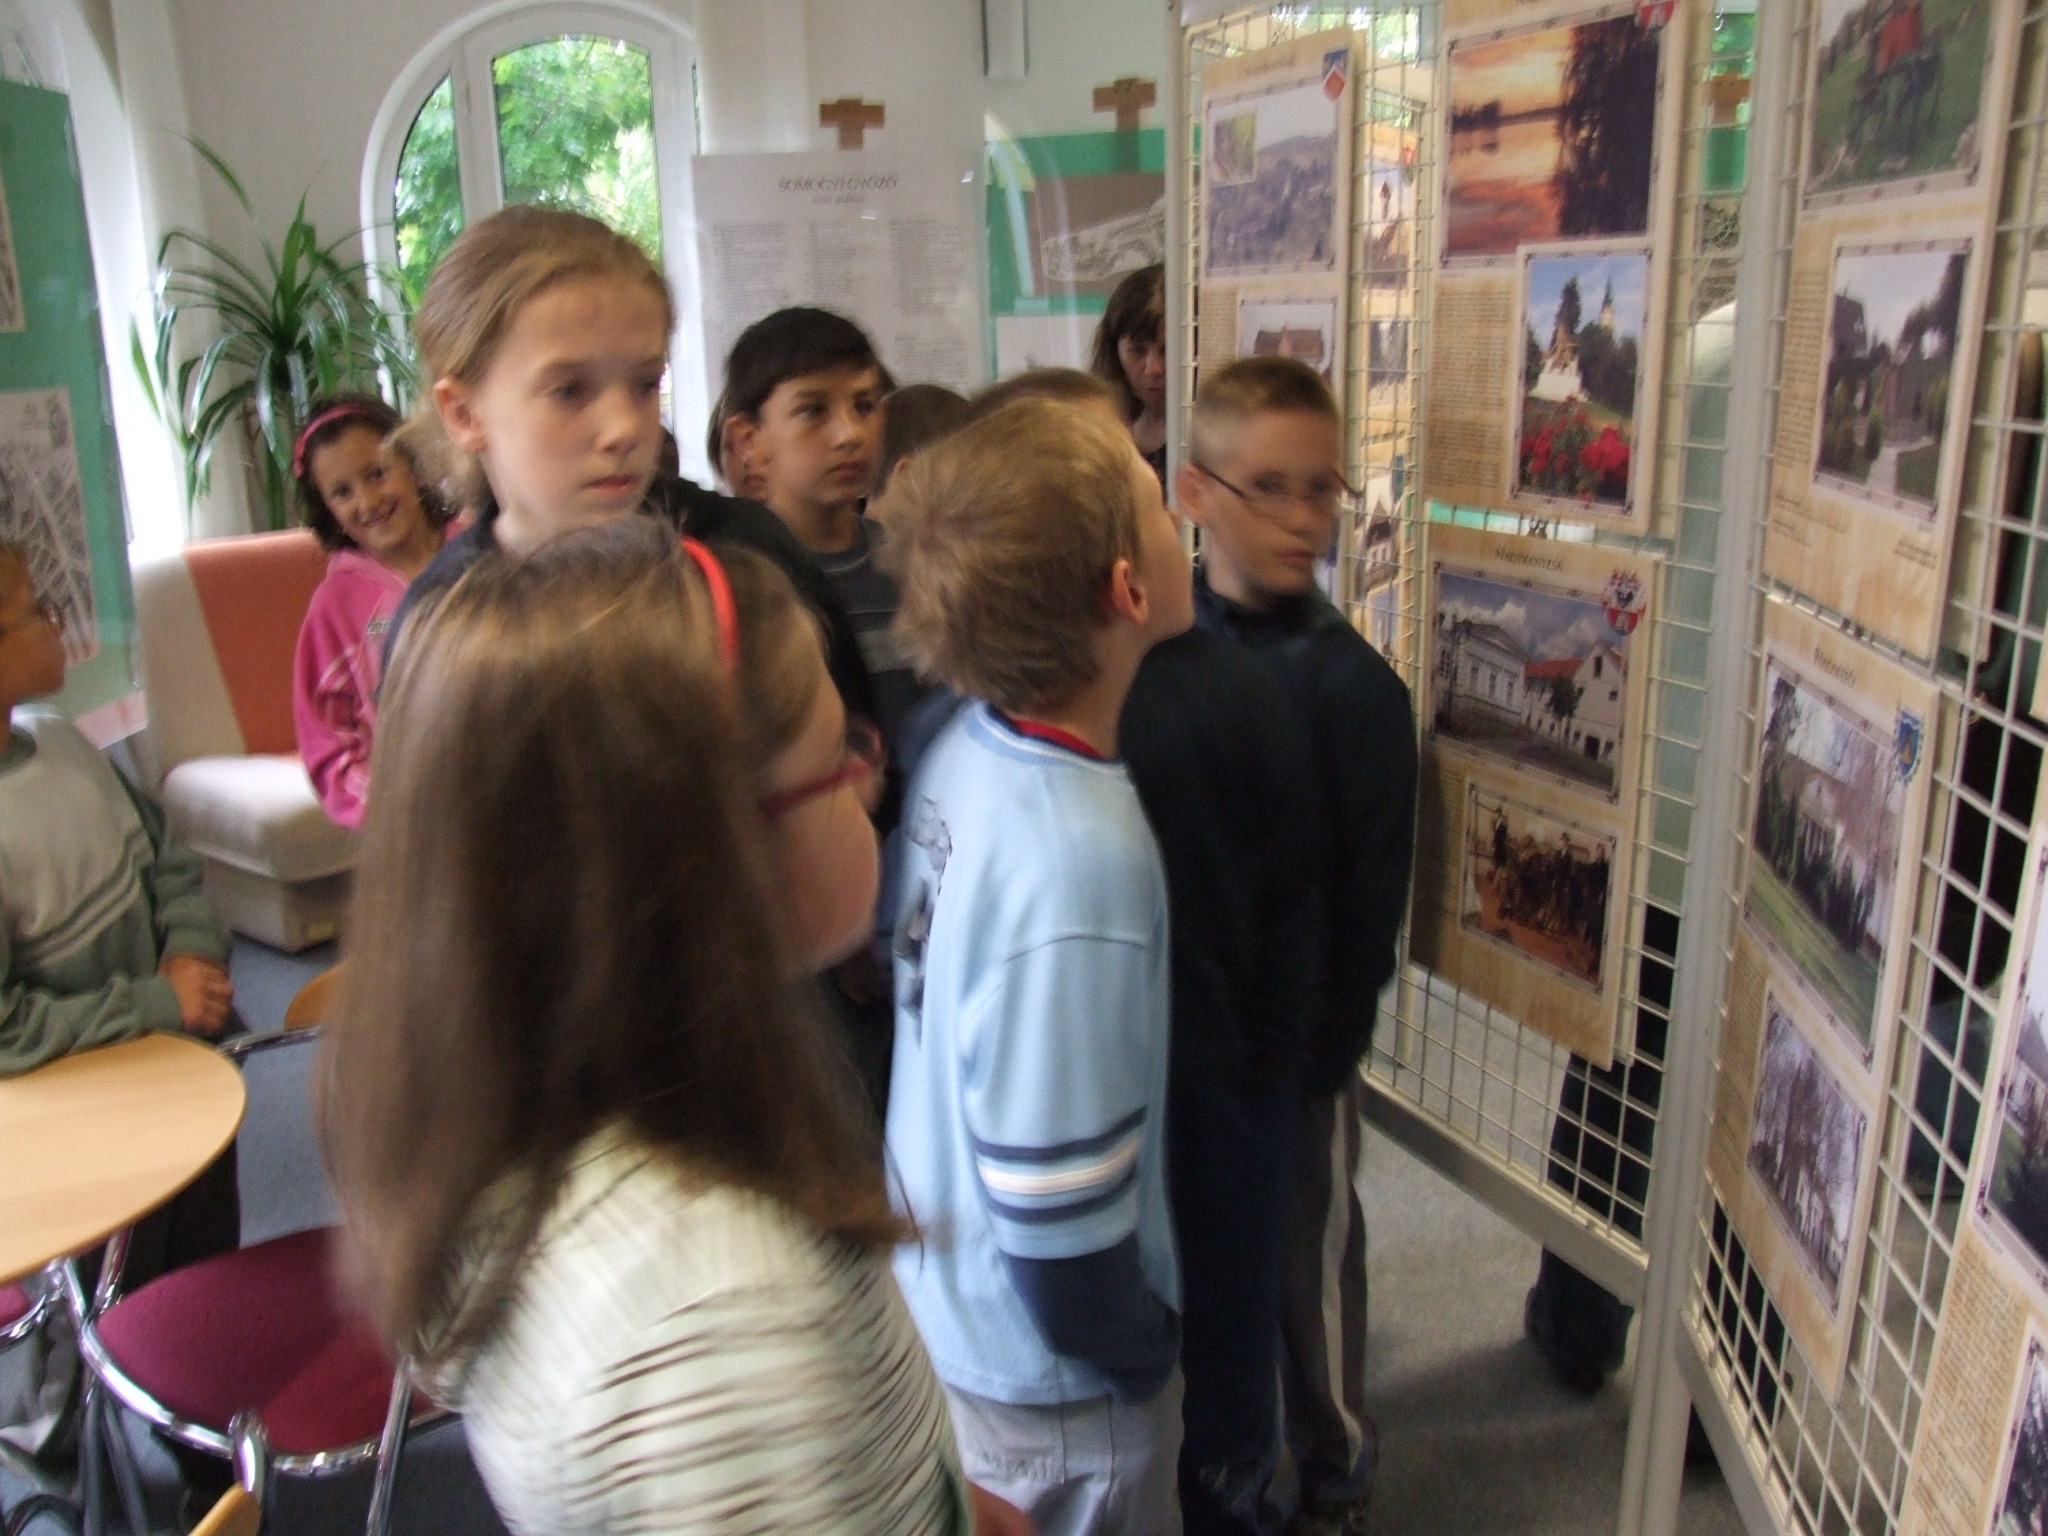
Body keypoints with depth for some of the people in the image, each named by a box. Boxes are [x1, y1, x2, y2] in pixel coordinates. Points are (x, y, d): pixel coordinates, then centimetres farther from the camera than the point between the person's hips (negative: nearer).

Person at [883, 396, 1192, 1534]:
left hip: (941, 1301, 7)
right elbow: (1057, 1220, -29)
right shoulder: (1081, 858, -35)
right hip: (1052, 1392, -7)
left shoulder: (962, 751, -10)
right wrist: (1144, 1352, -9)